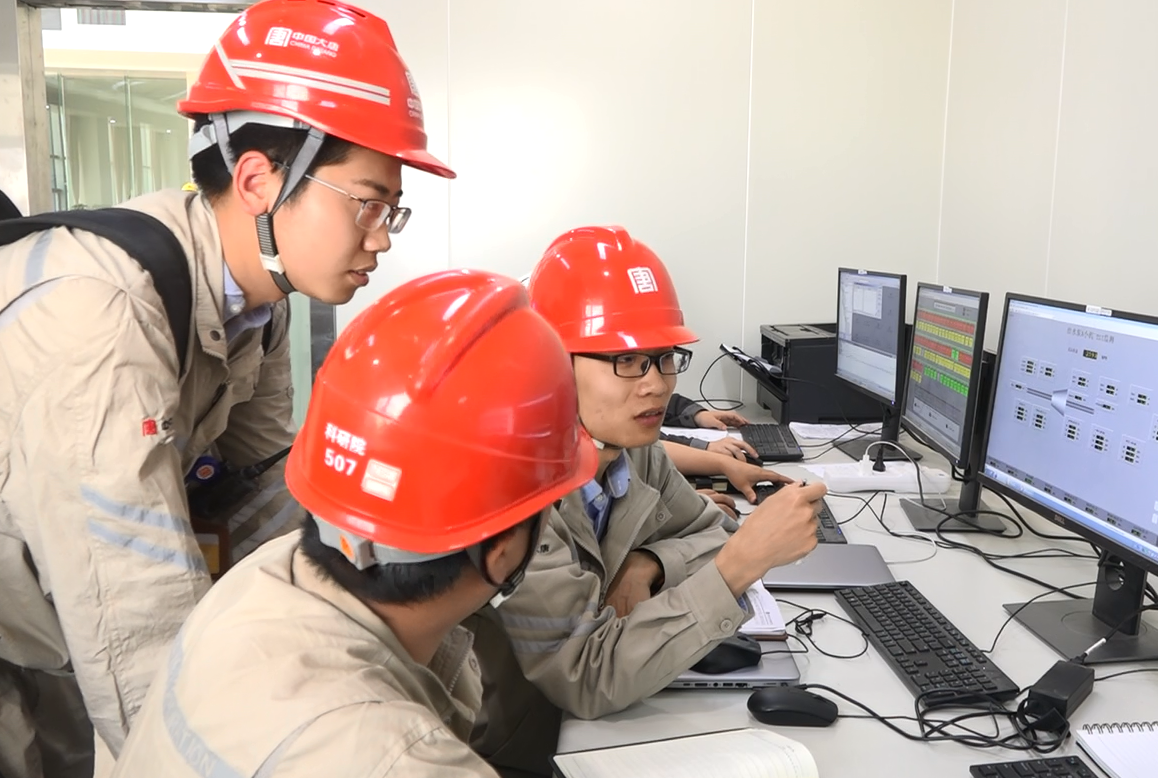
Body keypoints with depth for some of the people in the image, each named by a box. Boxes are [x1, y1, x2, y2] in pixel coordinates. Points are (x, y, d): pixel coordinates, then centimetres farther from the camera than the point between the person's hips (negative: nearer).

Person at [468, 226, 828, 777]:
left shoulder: (633, 447, -7)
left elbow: (706, 530, 9)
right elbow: (587, 680, -25)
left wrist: (644, 567, -13)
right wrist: (743, 561, -30)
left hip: (586, 727, 6)